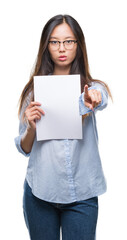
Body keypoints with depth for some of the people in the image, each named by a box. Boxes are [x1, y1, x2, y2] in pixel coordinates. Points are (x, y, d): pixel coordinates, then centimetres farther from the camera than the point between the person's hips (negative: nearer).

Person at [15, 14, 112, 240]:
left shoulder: (92, 87, 3)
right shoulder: (35, 90, 5)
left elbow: (99, 99, -23)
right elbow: (25, 149, 5)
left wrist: (90, 100, -46)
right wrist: (31, 128, -16)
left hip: (81, 195, -1)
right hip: (40, 191, 1)